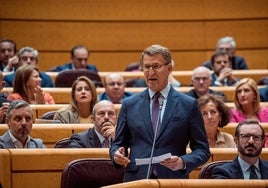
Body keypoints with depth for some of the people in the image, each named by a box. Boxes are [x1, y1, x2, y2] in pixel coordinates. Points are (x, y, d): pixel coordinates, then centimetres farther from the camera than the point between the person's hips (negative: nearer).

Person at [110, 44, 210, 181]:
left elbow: (202, 150, 1)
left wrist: (183, 162, -17)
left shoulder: (188, 105, 1)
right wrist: (117, 155, -10)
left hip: (173, 180, -2)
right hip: (136, 179, 2)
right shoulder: (129, 104, 8)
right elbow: (118, 144, 12)